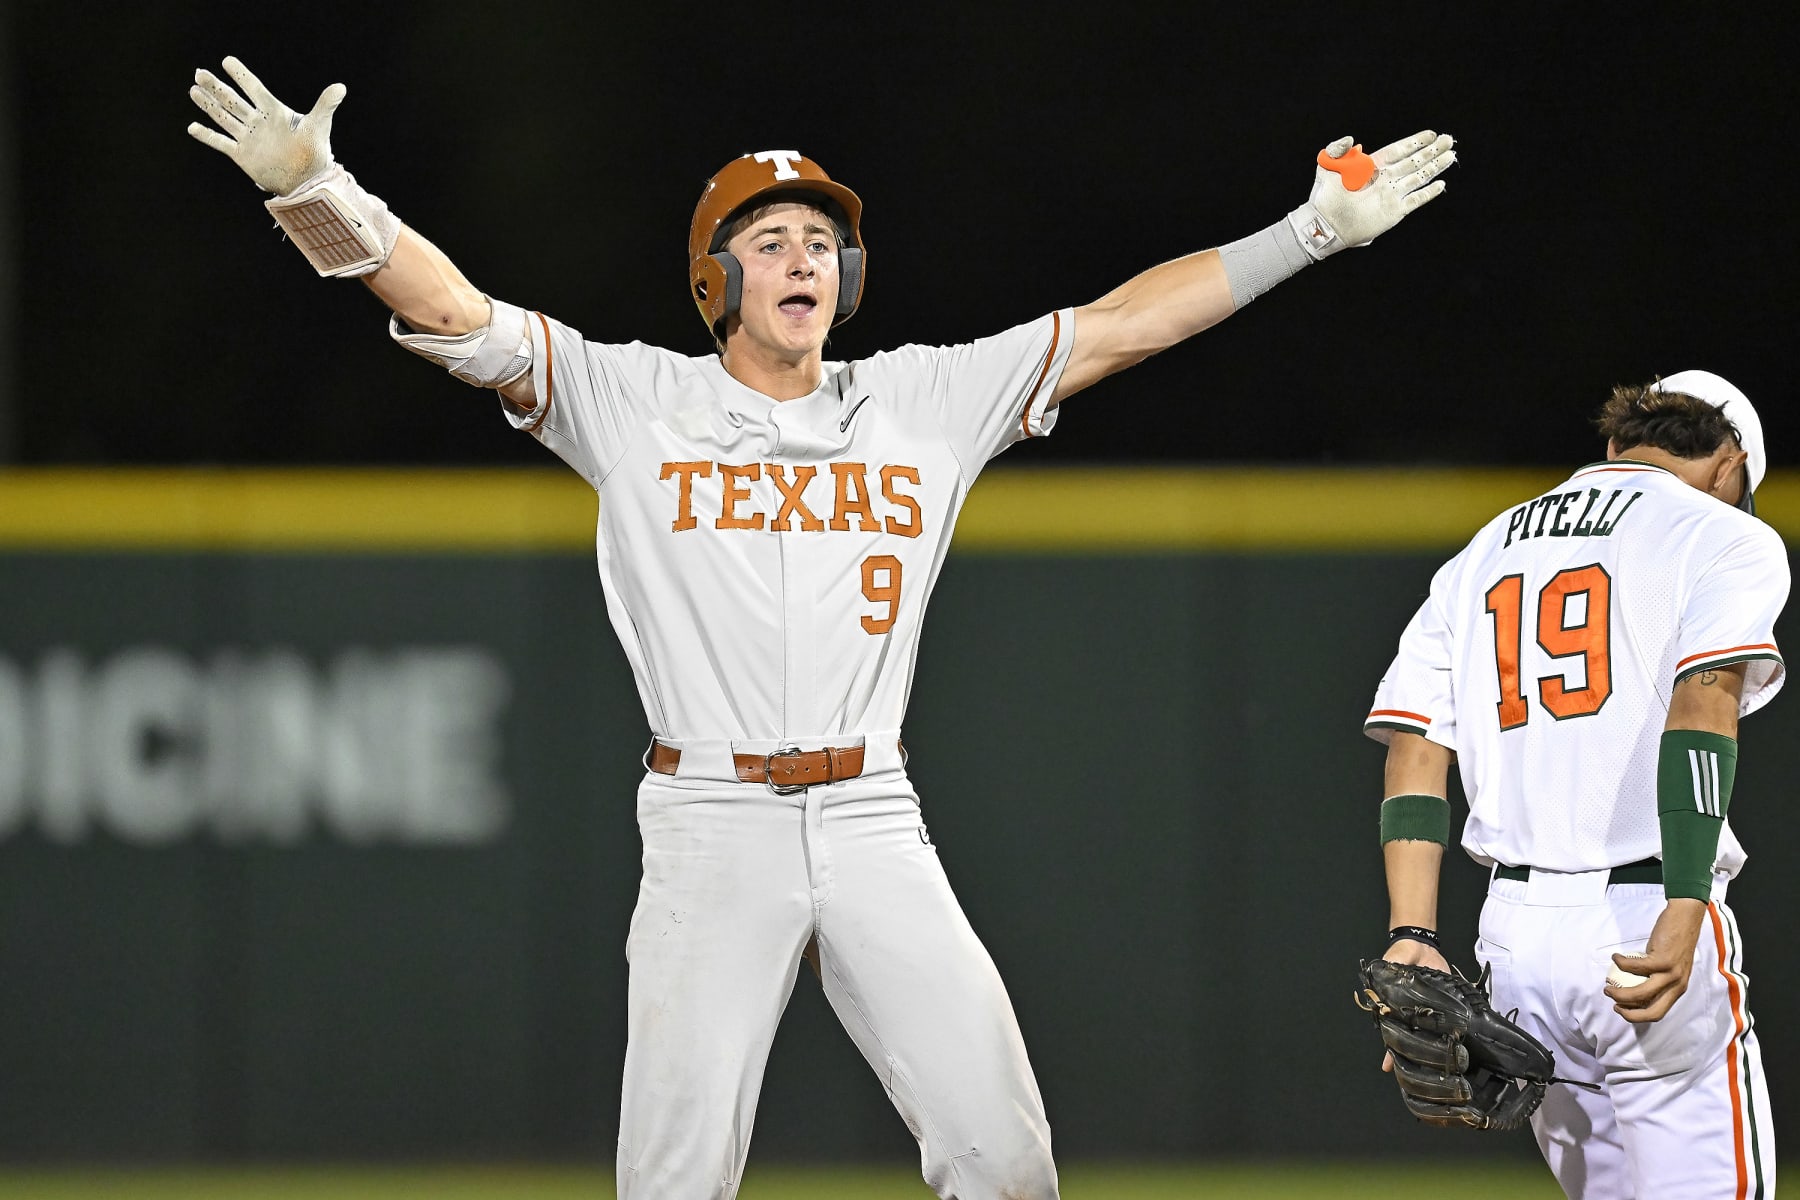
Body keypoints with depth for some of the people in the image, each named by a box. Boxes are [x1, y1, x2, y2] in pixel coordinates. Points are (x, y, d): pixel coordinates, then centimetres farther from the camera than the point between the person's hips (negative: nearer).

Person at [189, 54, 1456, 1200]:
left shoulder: (927, 402, 10)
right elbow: (454, 312, -9)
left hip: (874, 827, 2)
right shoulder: (635, 404, 2)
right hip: (713, 833, -2)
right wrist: (318, 193, -26)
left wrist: (1316, 230, 5)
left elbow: (1123, 324, 9)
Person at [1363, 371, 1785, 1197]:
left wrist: (1413, 941, 1)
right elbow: (1702, 703, -15)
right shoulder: (1723, 538, 2)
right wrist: (1684, 916, -25)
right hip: (1644, 918, -6)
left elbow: (1414, 749, 10)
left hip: (1513, 935, 6)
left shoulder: (1480, 559, 20)